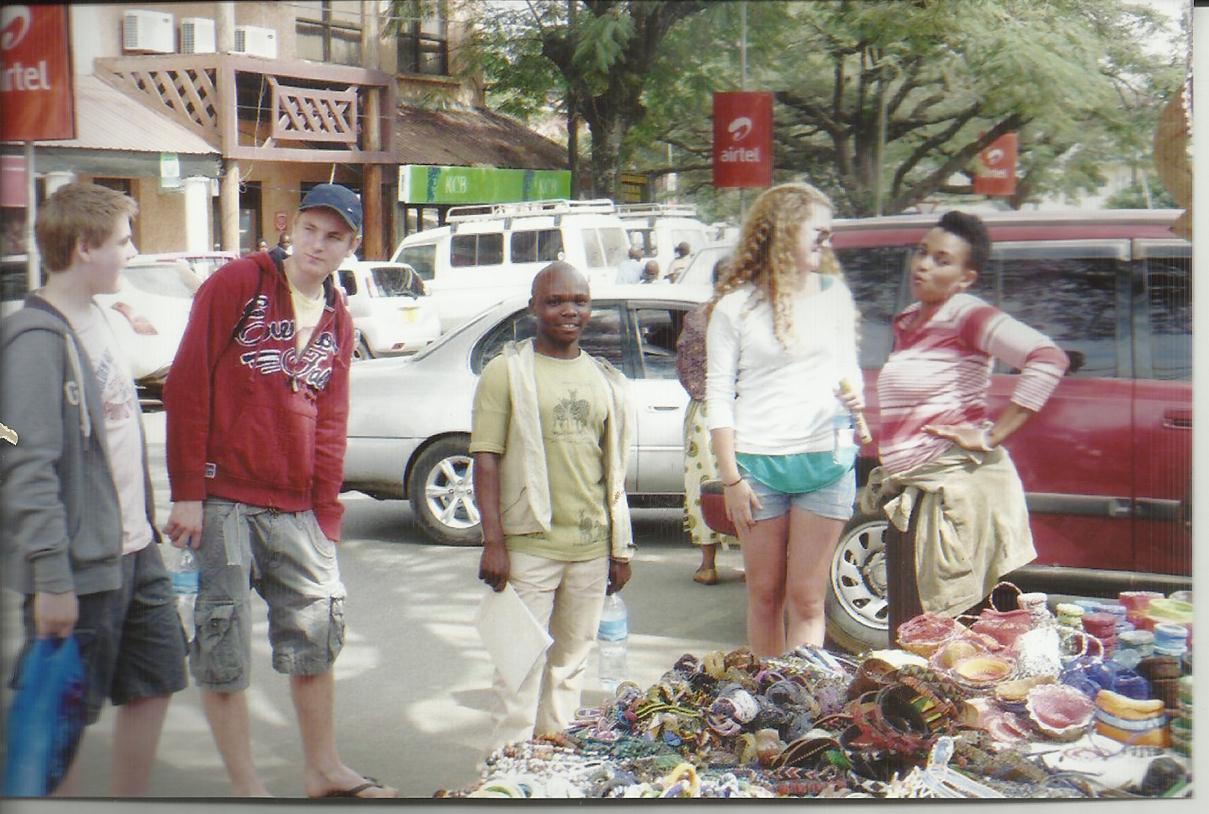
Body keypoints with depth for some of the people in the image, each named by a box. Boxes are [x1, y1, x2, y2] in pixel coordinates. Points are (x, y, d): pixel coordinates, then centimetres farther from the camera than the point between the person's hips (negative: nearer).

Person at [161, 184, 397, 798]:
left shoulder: (338, 321, 12)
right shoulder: (237, 284, -6)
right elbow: (187, 386, -9)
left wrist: (326, 516, 7)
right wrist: (187, 493, -14)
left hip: (296, 509, 6)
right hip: (221, 501, -6)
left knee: (317, 636, 13)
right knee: (223, 646, -1)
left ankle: (323, 770, 29)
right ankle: (246, 786, 11)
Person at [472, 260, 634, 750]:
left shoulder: (605, 380, 12)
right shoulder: (506, 371, -3)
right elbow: (486, 459, -7)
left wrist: (621, 548, 13)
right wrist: (493, 542, -15)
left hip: (591, 548, 5)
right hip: (528, 545, -5)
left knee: (571, 663, 14)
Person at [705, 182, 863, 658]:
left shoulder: (833, 293, 10)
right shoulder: (736, 306, -1)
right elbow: (718, 395, -1)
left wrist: (854, 398, -6)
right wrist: (731, 477, -7)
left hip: (826, 460, 2)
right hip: (758, 462, -2)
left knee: (807, 599, 0)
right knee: (765, 593, 8)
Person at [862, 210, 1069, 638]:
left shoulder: (966, 316, -10)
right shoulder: (906, 322, 16)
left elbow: (1048, 358, -23)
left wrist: (993, 434, -20)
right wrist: (883, 481, 19)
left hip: (956, 490, -9)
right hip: (910, 497, 9)